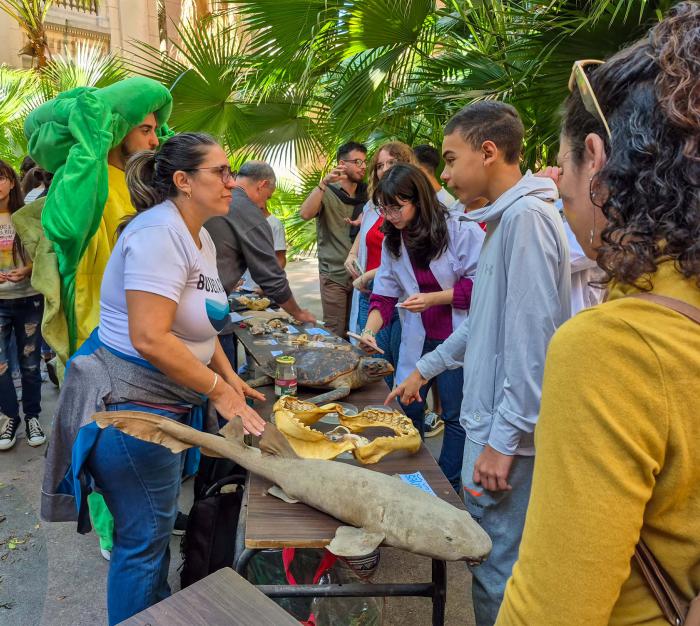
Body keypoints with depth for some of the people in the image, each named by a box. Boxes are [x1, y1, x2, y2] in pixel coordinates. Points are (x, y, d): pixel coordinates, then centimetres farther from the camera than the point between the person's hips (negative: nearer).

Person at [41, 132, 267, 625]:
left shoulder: (201, 238, 9)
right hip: (130, 402, -10)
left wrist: (230, 378, 7)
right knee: (144, 538, 5)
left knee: (157, 527, 24)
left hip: (169, 401, 10)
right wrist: (218, 391, -20)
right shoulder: (159, 234, -22)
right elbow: (150, 338, -29)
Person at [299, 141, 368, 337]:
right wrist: (324, 182, -31)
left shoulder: (366, 194, 8)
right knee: (335, 333, 0)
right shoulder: (327, 193, -4)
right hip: (334, 275, -4)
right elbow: (305, 214, -22)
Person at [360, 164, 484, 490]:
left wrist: (433, 298, -21)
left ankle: (448, 489, 24)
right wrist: (370, 329, -11)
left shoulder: (461, 229, -15)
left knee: (455, 414, 4)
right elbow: (385, 292, 5)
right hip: (418, 338, 5)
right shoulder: (393, 240, 4)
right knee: (408, 408, 10)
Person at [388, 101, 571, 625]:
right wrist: (426, 368, 25)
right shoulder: (504, 219, 15)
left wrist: (503, 439, -20)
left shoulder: (526, 217, -16)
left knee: (497, 571, 4)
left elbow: (531, 336, -22)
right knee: (489, 557, 21)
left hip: (508, 432, -9)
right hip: (491, 420, 10)